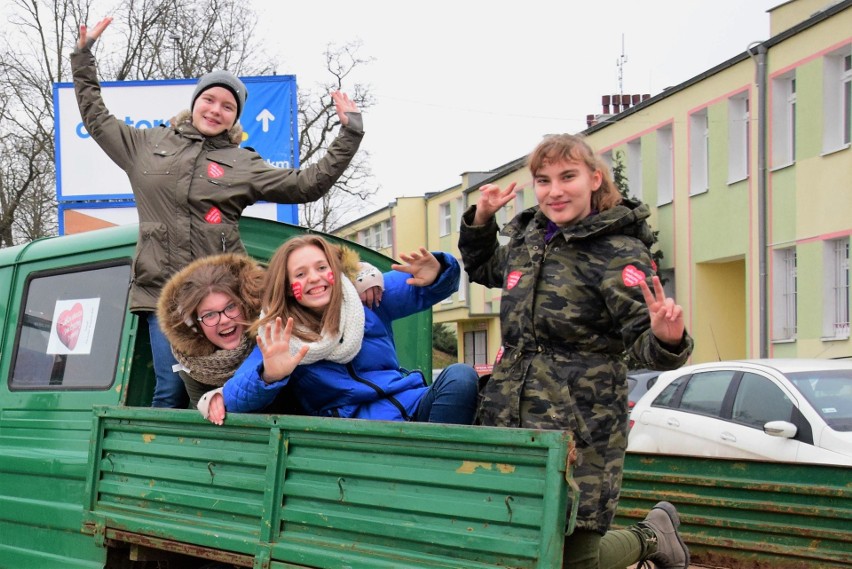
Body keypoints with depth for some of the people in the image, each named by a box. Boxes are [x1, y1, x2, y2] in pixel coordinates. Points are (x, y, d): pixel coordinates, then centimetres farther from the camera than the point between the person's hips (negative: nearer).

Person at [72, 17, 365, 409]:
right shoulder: (149, 144, 17)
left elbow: (307, 185, 10)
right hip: (162, 290, 0)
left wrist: (349, 136, 7)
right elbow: (96, 119, 27)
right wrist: (84, 55, 27)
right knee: (171, 390, -8)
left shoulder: (243, 164, 13)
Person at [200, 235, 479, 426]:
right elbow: (235, 398, -9)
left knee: (459, 376, -27)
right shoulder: (276, 338, 1)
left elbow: (429, 288, 13)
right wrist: (269, 376, -33)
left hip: (413, 406, 4)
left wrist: (435, 274, -14)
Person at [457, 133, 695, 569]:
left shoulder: (619, 252, -9)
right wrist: (480, 220, 15)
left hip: (581, 431, -6)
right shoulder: (527, 236, 11)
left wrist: (667, 340, -38)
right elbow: (482, 269, 32)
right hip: (507, 419, 7)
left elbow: (644, 344, -16)